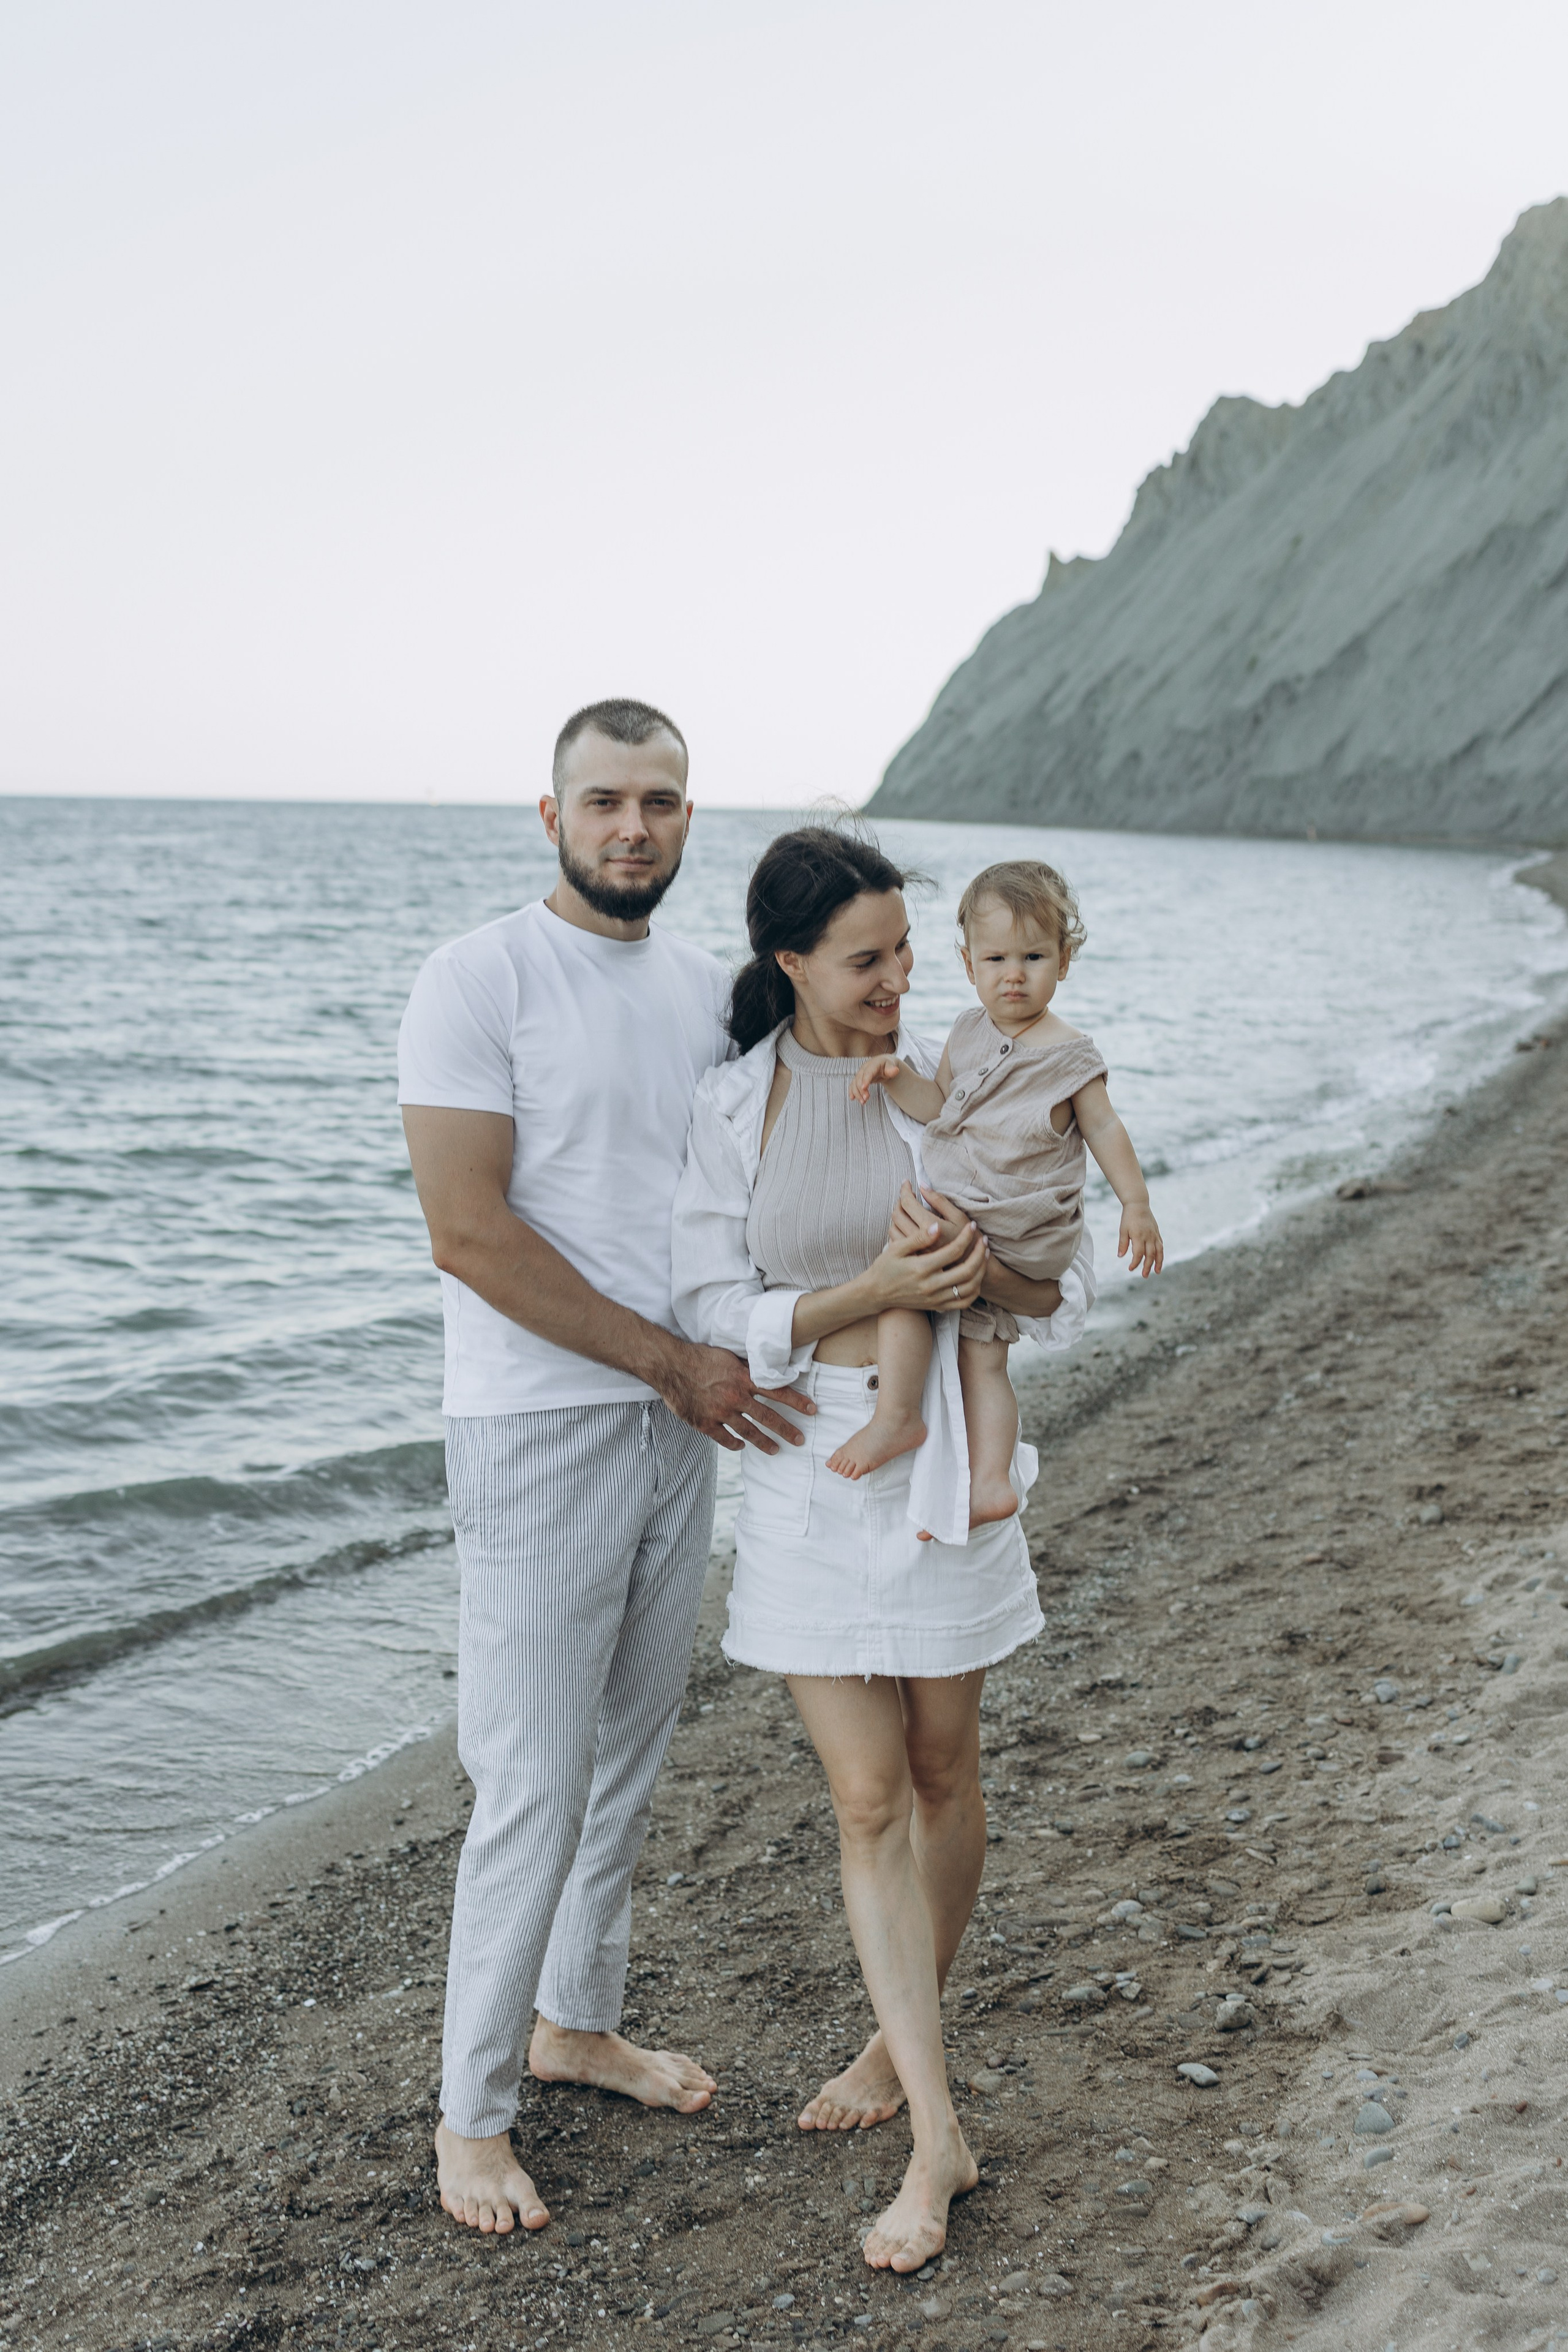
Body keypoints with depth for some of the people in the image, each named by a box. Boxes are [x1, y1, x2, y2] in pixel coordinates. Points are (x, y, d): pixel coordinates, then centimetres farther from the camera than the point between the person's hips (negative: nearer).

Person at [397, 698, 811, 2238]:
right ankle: (473, 2112, 15)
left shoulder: (708, 989, 9)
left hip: (682, 1419, 7)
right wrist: (674, 1363, -16)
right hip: (540, 1432, -7)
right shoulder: (481, 981, -12)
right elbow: (468, 1233, -18)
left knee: (631, 1754, 17)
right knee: (536, 1783, -2)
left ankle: (577, 2021, 37)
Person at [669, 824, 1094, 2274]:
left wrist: (980, 1267, -23)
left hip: (943, 1462, 0)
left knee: (942, 1772, 12)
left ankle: (902, 2041, 35)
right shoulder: (731, 1107, -3)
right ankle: (938, 2140, 8)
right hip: (809, 1475, 0)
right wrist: (874, 1292, -22)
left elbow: (1066, 1296, 0)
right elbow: (716, 1313, -7)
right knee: (866, 1799, 0)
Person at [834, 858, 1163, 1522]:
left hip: (1019, 1233, -7)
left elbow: (1104, 1129, -1)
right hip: (959, 1216, 7)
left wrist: (1136, 1204, -7)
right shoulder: (970, 1031, 9)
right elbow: (940, 1106, 11)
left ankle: (896, 1416, -13)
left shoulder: (1069, 1053, -7)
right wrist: (896, 1075, -7)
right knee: (982, 1358, 7)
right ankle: (989, 1481, 10)